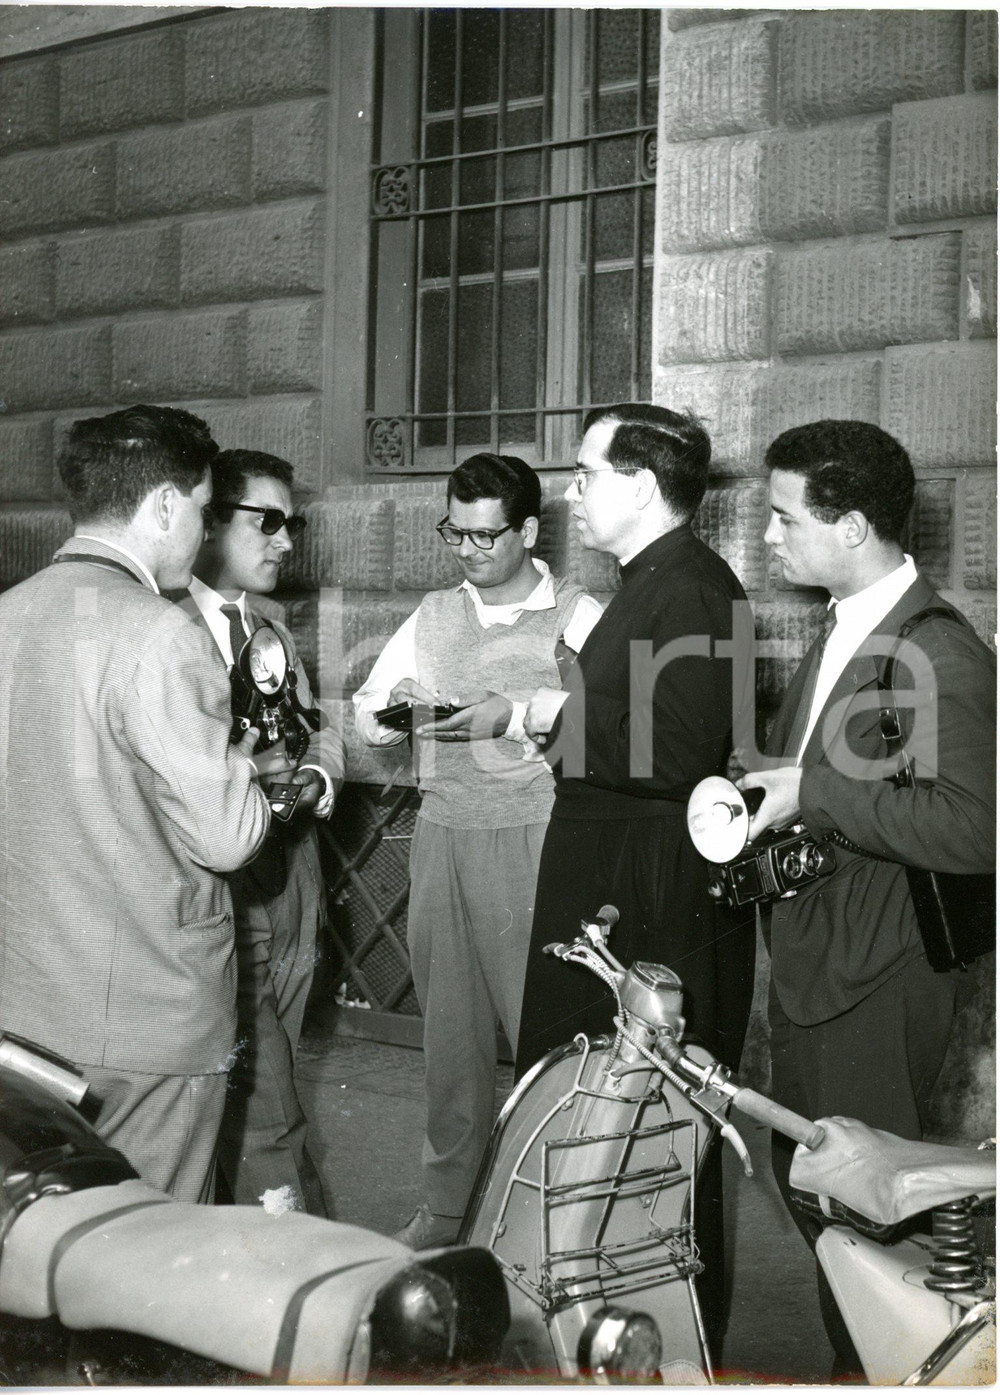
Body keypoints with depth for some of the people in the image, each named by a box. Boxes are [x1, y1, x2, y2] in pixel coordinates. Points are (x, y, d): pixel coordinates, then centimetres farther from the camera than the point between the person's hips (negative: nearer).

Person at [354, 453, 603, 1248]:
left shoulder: (578, 616, -1)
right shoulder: (434, 616, 16)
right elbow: (369, 724, 16)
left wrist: (514, 716, -21)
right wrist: (393, 707, -6)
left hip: (533, 837, -5)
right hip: (443, 832, 5)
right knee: (449, 1025, 9)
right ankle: (445, 1205, 20)